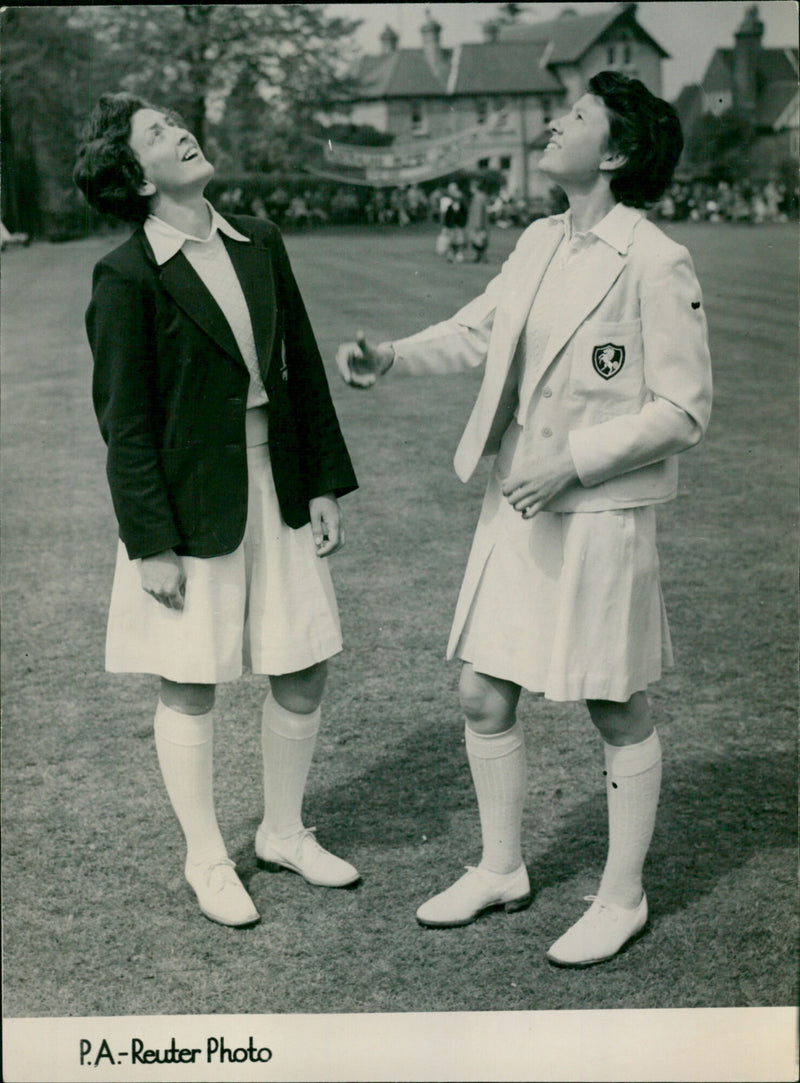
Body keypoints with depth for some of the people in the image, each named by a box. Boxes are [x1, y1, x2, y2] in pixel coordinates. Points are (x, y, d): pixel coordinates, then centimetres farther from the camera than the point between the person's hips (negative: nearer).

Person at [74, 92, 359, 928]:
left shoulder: (258, 242, 5)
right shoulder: (126, 277, -12)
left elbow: (304, 368, 9)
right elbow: (124, 421, -12)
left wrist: (326, 484, 6)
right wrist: (151, 544, -13)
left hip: (277, 488, 6)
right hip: (190, 504, -5)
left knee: (303, 670, 10)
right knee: (190, 687, 8)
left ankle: (283, 832, 32)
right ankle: (206, 860, 26)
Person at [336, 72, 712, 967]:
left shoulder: (656, 265, -15)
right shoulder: (538, 244, 7)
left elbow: (683, 412, -15)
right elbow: (478, 329, 20)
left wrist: (574, 461, -20)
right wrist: (391, 356, 4)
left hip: (600, 515, -7)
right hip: (513, 504, 7)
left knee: (617, 713, 8)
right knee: (483, 696, 12)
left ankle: (622, 899, 26)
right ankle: (501, 870, 33)